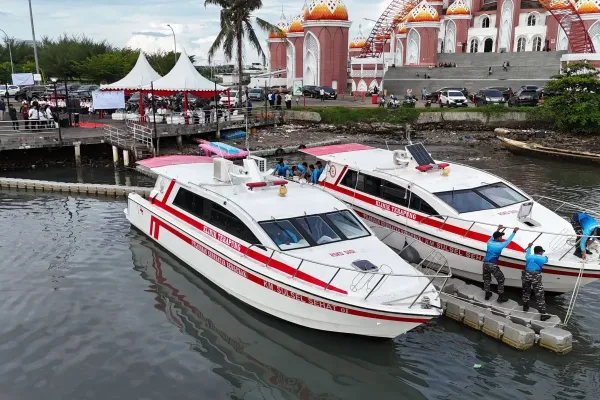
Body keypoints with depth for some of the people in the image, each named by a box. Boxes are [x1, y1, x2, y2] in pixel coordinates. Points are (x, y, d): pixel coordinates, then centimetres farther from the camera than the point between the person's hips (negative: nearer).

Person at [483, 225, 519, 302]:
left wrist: (498, 230, 40)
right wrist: (514, 232, 21)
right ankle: (501, 297, 14)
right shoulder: (500, 245, -9)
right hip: (493, 265, -5)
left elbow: (492, 236, 26)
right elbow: (508, 240, 8)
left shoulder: (489, 242, 3)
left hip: (485, 264, 5)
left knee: (486, 280, 22)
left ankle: (487, 295, 31)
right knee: (501, 280, 11)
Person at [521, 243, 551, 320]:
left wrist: (529, 247, 62)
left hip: (526, 275, 4)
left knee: (526, 292, 25)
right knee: (539, 295, -1)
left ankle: (525, 307, 39)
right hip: (536, 276, -4)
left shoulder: (529, 256, 17)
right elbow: (546, 259, 34)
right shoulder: (542, 258, 9)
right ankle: (543, 314, 0)